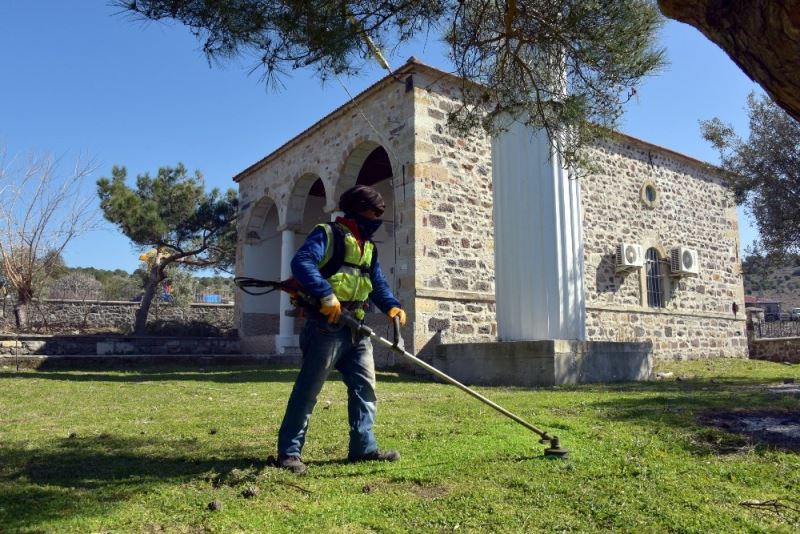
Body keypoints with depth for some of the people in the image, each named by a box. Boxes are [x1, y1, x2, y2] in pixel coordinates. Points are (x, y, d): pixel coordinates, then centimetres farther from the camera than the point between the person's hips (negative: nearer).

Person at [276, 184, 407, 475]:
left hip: (356, 328, 9)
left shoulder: (368, 247, 19)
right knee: (308, 389, -3)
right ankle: (289, 450, 7)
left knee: (365, 386, 10)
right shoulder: (327, 234, -6)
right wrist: (326, 295, -33)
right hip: (327, 325, -8)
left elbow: (378, 283, 17)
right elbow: (301, 262, -21)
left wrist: (392, 306, -4)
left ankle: (363, 446, 19)